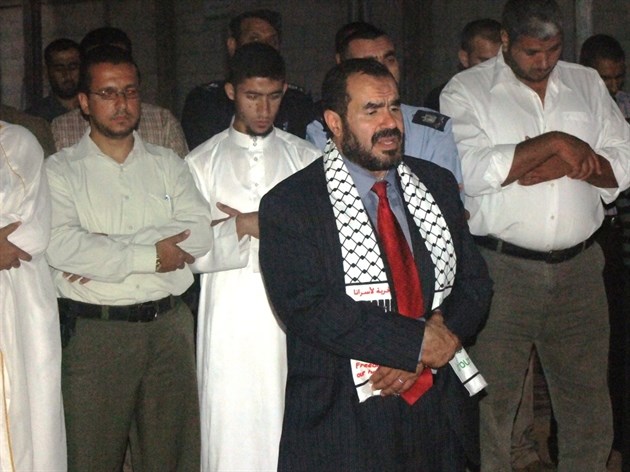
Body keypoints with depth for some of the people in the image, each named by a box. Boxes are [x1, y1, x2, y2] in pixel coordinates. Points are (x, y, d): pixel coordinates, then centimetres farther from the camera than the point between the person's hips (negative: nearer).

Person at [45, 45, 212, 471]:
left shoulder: (168, 165, 11)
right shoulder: (60, 171, 1)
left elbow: (201, 233, -6)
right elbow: (61, 246, -16)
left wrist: (104, 247, -13)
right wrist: (150, 255, -12)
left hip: (170, 327, 3)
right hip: (94, 334, -2)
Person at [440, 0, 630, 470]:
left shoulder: (587, 84, 13)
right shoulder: (466, 91, 0)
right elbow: (471, 171, -16)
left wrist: (565, 166, -11)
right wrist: (555, 144, -13)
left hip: (579, 269, 4)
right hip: (501, 269, -4)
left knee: (590, 409, 10)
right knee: (490, 406, 3)